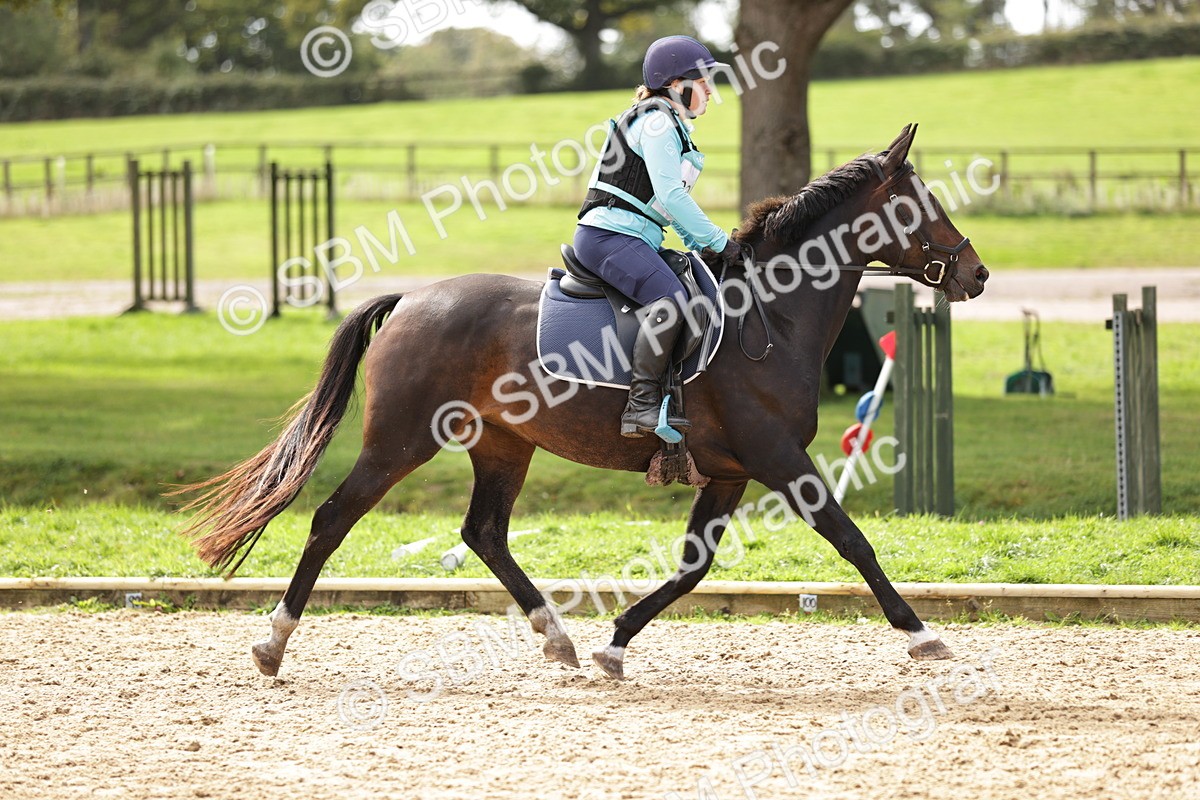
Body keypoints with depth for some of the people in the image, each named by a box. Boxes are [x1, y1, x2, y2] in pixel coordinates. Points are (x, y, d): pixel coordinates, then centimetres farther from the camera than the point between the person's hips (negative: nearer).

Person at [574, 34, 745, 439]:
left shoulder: (672, 126, 24)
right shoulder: (657, 121, -9)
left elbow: (671, 201, 26)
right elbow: (670, 195, -18)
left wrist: (702, 245, 14)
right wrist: (719, 241, -14)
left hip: (635, 238, 11)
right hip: (609, 234, -11)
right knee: (670, 299, -31)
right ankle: (641, 408, -33)